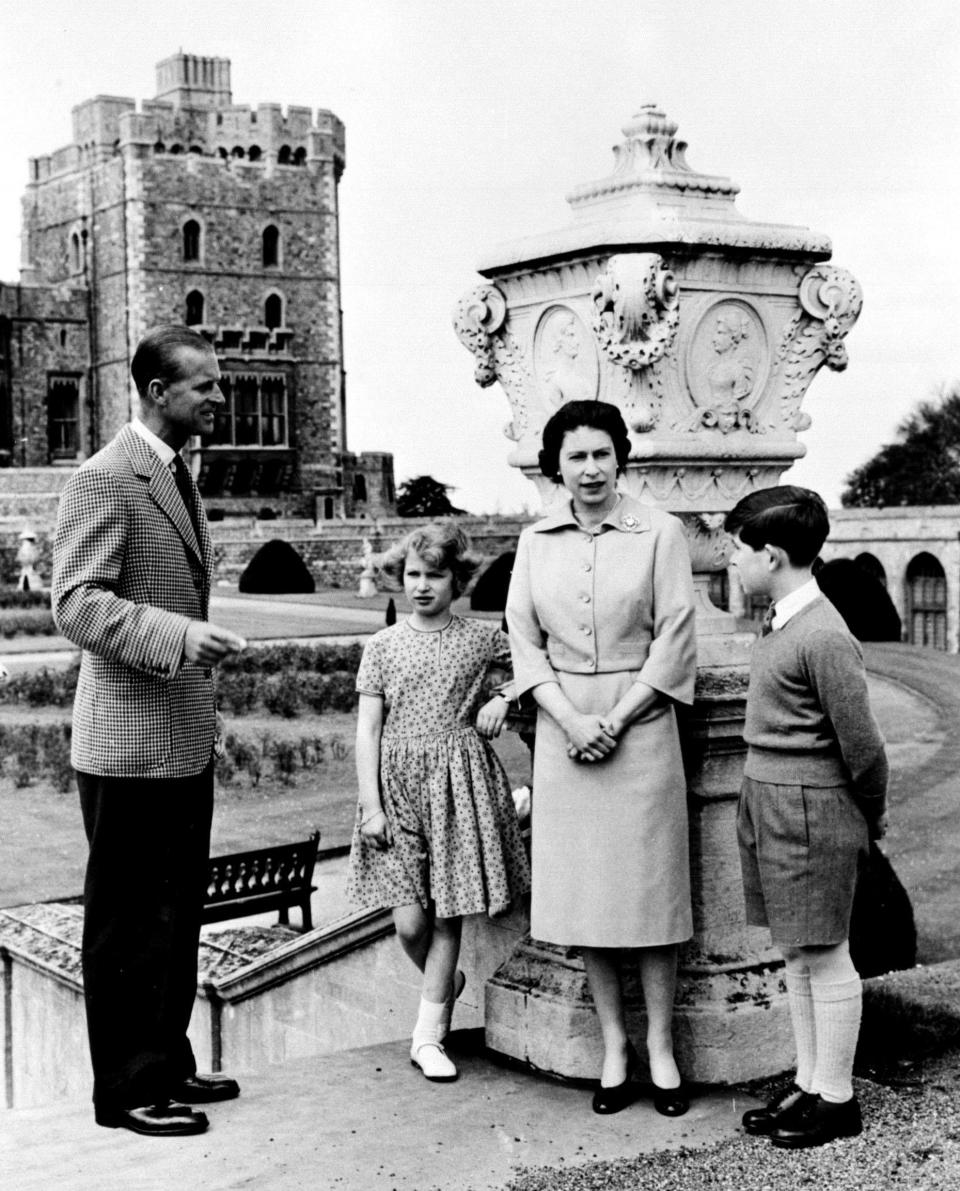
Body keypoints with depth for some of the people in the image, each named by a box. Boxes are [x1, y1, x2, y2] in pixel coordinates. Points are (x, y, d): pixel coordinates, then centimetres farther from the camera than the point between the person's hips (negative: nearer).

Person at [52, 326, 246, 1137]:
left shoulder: (176, 474, 15)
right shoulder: (105, 480, -14)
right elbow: (77, 604, -22)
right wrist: (176, 635, -32)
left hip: (185, 739, 9)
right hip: (130, 743, -9)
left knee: (177, 911, 16)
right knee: (128, 923, 2)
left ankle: (168, 1065, 29)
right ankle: (125, 1089, 13)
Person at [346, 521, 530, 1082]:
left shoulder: (482, 637, 3)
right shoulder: (383, 646, 3)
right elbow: (367, 729, 1)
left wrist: (505, 698, -2)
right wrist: (371, 804, -5)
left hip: (458, 783, 0)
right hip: (398, 785, 0)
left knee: (447, 915, 1)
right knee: (410, 921, -4)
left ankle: (429, 1034, 13)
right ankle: (447, 983, 29)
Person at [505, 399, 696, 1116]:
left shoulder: (659, 532, -1)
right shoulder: (536, 543, 8)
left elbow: (675, 637, -5)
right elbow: (524, 639, 5)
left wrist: (615, 719, -10)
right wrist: (570, 719, -8)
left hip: (640, 723, -3)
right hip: (563, 728, 3)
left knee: (649, 887, 0)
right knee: (584, 891, 5)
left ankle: (661, 1045, 12)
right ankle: (614, 1044, 16)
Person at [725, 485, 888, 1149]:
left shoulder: (823, 638, -20)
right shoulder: (782, 623, 9)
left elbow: (861, 742, -16)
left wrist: (873, 816, -2)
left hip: (810, 810, -9)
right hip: (769, 804, 9)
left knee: (825, 954, 2)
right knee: (795, 953, 15)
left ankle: (837, 1099, 14)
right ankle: (809, 1085, 25)